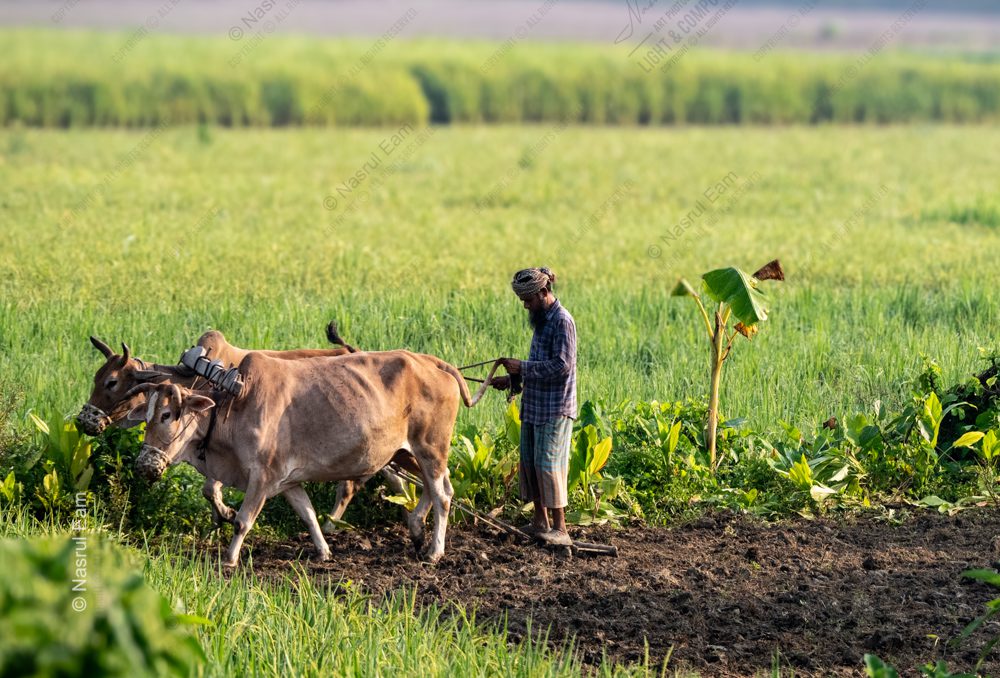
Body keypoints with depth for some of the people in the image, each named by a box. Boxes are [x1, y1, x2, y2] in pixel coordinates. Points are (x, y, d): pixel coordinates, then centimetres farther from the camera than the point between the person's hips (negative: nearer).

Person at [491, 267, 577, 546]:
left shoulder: (562, 322, -14)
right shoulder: (542, 320, 14)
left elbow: (562, 366, -21)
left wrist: (523, 367, -18)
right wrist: (512, 379, 12)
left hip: (555, 410, -9)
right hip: (533, 407, 9)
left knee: (548, 465, -9)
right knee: (529, 462, 11)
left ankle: (559, 528, -6)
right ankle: (540, 521, 20)